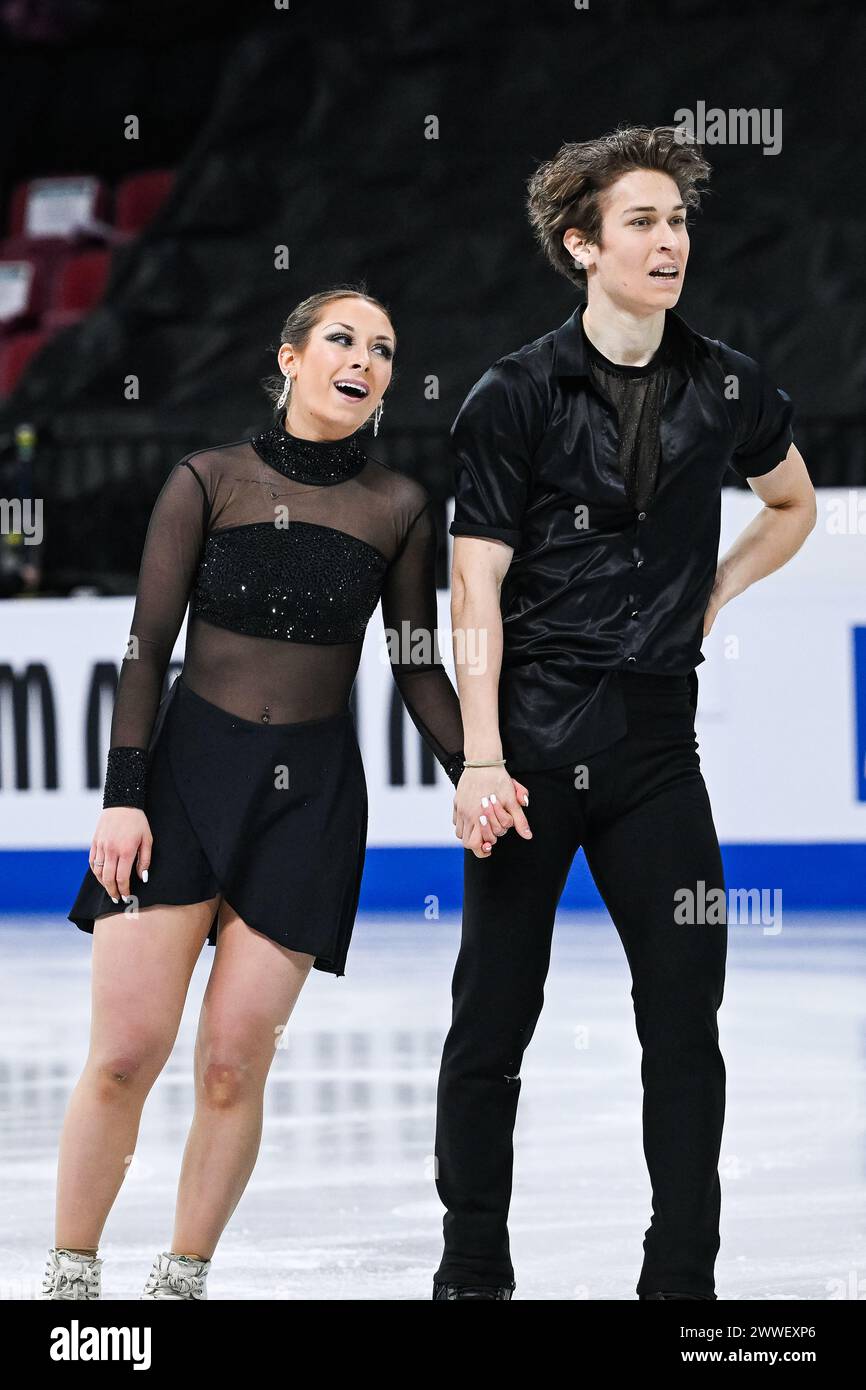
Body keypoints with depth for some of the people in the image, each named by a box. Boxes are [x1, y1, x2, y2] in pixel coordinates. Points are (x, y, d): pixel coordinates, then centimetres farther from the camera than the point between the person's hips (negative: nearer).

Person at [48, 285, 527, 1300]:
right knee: (124, 1053, -8)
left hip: (311, 794, 1)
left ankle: (182, 1279, 13)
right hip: (186, 770, -1)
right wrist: (122, 795, -9)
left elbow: (418, 670, 10)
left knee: (232, 1067, -3)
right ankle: (69, 1277, 6)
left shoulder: (396, 507, 4)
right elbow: (148, 645, -2)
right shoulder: (209, 481, -1)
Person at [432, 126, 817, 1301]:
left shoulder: (726, 390, 5)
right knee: (495, 1016, 3)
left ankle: (683, 1278, 6)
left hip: (655, 742, 3)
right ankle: (473, 1270, 14)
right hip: (534, 739, -3)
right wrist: (482, 761, -15)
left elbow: (793, 507, 26)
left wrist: (709, 598, 11)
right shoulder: (517, 397, -4)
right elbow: (477, 588, -7)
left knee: (686, 1017, 0)